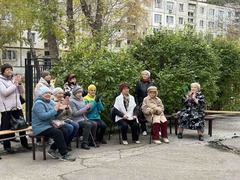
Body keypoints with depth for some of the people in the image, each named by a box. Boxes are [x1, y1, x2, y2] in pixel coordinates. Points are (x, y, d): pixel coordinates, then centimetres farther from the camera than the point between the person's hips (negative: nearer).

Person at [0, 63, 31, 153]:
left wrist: (20, 83, -4)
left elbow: (22, 91, 12)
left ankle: (24, 143, 22)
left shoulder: (14, 79, 11)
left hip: (17, 106, 5)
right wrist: (15, 84, -14)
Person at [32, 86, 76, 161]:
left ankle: (52, 150, 3)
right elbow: (43, 116, -26)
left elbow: (55, 115, 15)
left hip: (49, 125, 9)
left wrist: (60, 109, -5)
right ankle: (64, 154, -20)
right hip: (41, 127, -9)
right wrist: (55, 110, -24)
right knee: (58, 133, -26)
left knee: (64, 131, -9)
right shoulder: (38, 103, -13)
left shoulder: (50, 101, 15)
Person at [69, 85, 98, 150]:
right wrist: (85, 108, -17)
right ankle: (84, 143, -22)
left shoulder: (82, 99, 12)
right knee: (88, 124, -29)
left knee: (94, 124, -15)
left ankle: (92, 141, -1)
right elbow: (75, 113, -16)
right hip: (76, 120, -7)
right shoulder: (71, 101, -10)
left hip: (83, 118, 7)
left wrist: (88, 107, -4)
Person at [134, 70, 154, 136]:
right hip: (142, 103, -1)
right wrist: (137, 103, -2)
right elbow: (136, 94, 4)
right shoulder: (139, 83, 2)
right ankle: (144, 130, 13)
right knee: (142, 116, 0)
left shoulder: (152, 83, 6)